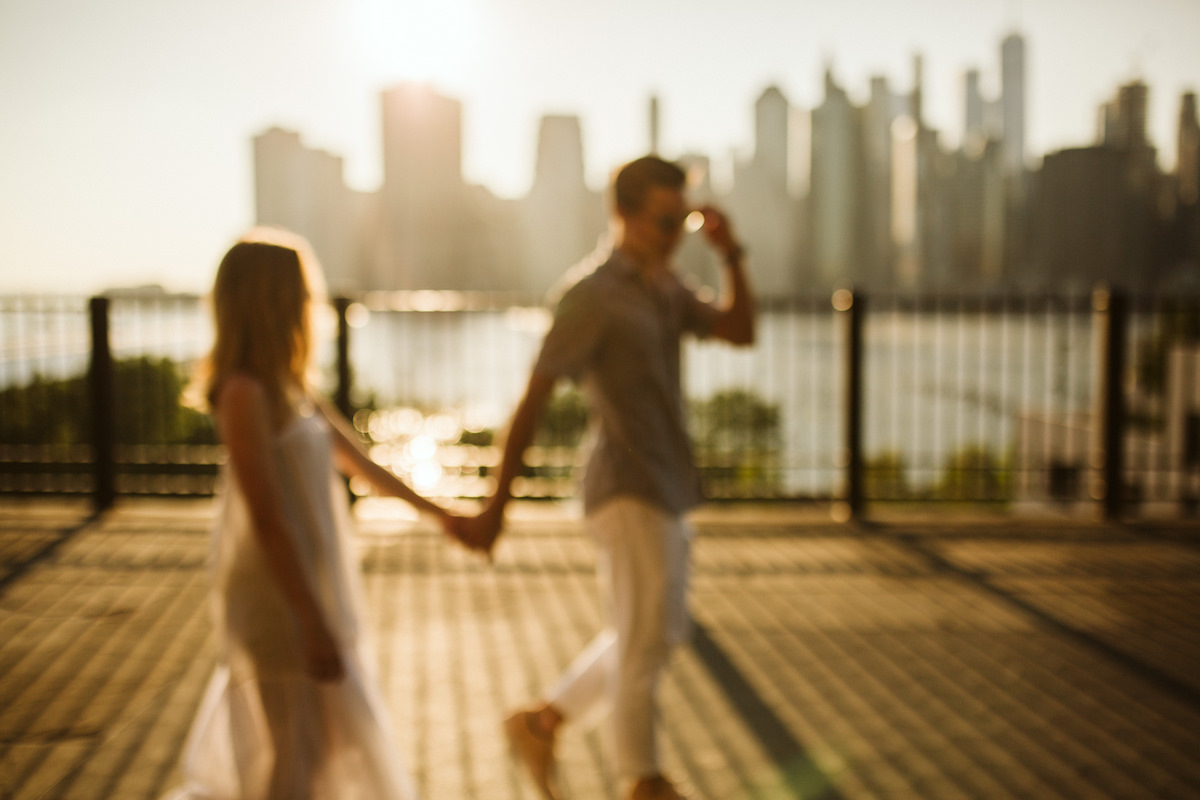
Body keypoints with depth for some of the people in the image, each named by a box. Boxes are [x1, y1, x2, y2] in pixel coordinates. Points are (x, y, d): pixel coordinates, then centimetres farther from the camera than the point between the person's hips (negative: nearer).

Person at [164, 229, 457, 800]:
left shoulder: (290, 389, 9)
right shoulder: (245, 392, -18)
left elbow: (358, 461, 19)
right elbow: (266, 518, -22)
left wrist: (433, 510, 25)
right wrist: (313, 623, -22)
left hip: (313, 591, 9)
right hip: (280, 603, -9)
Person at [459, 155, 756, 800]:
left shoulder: (663, 288, 12)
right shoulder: (591, 297, -15)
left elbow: (740, 332, 9)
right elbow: (531, 403, -16)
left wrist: (731, 254, -5)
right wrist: (496, 509, -15)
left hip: (667, 489, 9)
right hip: (629, 495, -9)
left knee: (658, 635, 18)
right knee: (645, 643, 2)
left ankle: (541, 723, 27)